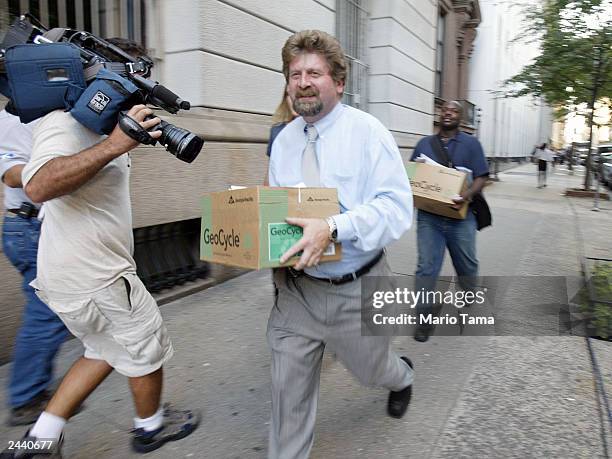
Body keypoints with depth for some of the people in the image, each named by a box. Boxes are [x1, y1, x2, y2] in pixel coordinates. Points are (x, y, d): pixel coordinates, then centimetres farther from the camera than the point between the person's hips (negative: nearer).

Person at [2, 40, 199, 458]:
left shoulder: (93, 122, 13)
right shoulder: (65, 121, -19)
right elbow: (39, 186, -36)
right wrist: (114, 145, -41)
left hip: (73, 275, 10)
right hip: (94, 279, -10)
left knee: (108, 351, 25)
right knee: (147, 350, 11)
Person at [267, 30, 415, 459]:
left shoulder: (367, 131, -12)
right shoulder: (283, 140, 5)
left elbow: (397, 206, -20)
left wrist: (333, 228, -33)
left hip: (357, 289, -3)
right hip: (296, 287, 4)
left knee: (371, 370, 23)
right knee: (289, 387, 8)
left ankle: (402, 375, 59)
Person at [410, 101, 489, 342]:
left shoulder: (471, 144, 5)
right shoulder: (424, 143, 11)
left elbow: (481, 177, -2)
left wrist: (468, 194, -22)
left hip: (460, 217, 0)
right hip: (429, 216, 1)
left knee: (467, 265, 14)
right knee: (426, 267, -3)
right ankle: (424, 318, 7)